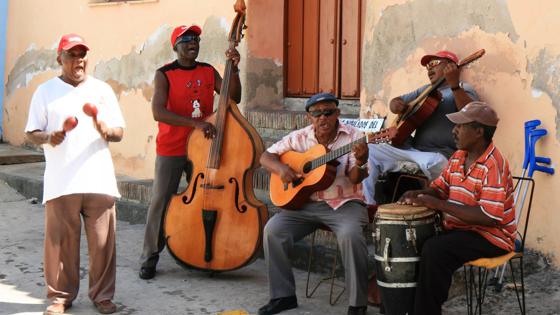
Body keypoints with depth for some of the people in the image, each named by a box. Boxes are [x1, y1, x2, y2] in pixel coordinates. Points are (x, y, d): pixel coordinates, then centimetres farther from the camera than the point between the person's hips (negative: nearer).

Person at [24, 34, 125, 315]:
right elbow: (31, 133, 8)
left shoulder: (102, 90, 13)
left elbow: (119, 133, 10)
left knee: (103, 241, 1)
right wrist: (49, 138, -13)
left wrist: (104, 130, -13)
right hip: (61, 183, -1)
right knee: (60, 241, -1)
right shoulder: (46, 91, 10)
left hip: (99, 181, 1)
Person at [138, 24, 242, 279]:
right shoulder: (164, 74, -8)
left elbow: (234, 98, 2)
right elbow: (158, 112, -21)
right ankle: (150, 258, 9)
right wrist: (195, 123, -30)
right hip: (171, 149, -4)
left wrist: (234, 69, -11)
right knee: (160, 201, -2)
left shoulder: (208, 72, 6)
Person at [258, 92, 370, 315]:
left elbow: (355, 179, -13)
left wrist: (361, 161, -35)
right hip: (306, 203, 4)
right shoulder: (300, 137, 5)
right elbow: (266, 156, 9)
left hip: (345, 203, -3)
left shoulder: (352, 136, -4)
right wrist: (281, 168, -13)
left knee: (350, 235, -34)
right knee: (273, 230, -18)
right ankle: (283, 295, -3)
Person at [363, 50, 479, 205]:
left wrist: (454, 85, -35)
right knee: (370, 148, 2)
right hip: (412, 147, 8)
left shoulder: (463, 89, -1)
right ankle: (369, 203, 3)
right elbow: (396, 102, 24)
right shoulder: (425, 89, 22)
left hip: (439, 153, -8)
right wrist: (396, 104, -2)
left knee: (431, 163, -41)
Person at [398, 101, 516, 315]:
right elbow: (440, 187, 18)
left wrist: (439, 204, -28)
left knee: (434, 250, -29)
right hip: (458, 227, 9)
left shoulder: (493, 165, -22)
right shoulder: (458, 157, 5)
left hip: (490, 235, -9)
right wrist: (418, 194, -6)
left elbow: (490, 217, -29)